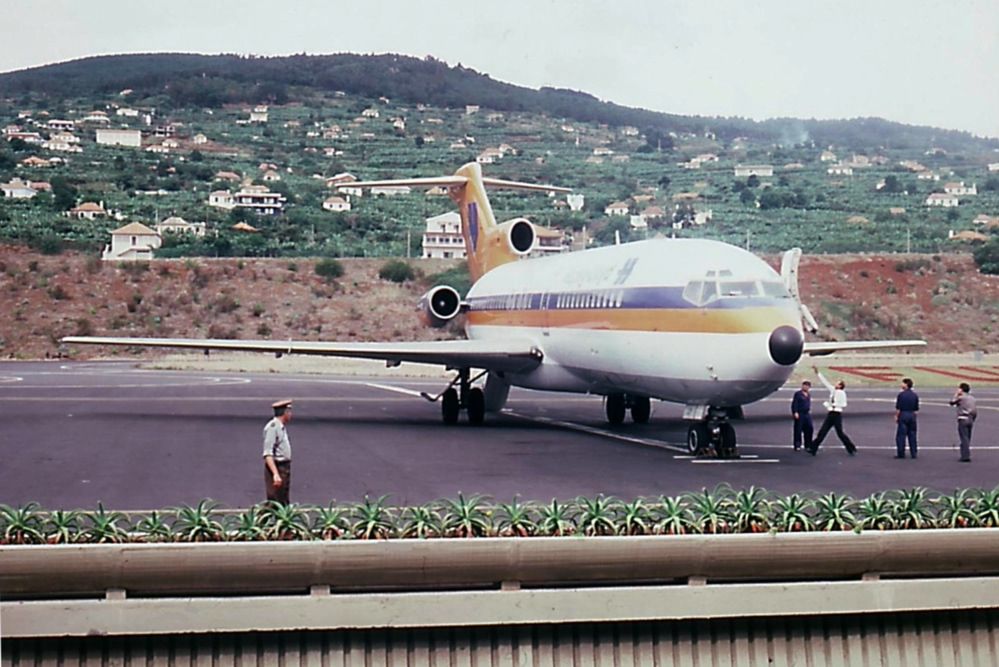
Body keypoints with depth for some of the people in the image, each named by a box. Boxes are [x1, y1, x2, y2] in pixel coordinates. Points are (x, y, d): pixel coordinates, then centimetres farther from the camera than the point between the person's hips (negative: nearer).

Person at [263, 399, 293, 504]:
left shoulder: (282, 427, 14)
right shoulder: (272, 427, -15)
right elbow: (267, 454, -22)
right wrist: (275, 474, -29)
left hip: (285, 468, 10)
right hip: (276, 468, -10)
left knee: (285, 505, 12)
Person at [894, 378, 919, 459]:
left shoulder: (901, 394, -10)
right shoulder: (915, 395, 6)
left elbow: (898, 408, -10)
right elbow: (916, 409, 8)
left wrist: (896, 416, 0)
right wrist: (913, 415, 17)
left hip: (903, 415, -5)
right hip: (912, 416, 5)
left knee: (901, 435, -1)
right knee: (912, 435, 10)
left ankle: (901, 453, -2)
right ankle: (913, 453, 10)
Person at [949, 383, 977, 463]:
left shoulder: (961, 397, -9)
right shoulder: (972, 398, 12)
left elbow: (952, 402, 4)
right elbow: (975, 411, 12)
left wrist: (956, 394, 10)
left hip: (963, 419, -7)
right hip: (970, 420, 7)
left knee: (964, 439, -7)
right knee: (967, 439, 14)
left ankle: (966, 456, -11)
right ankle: (966, 455, 19)